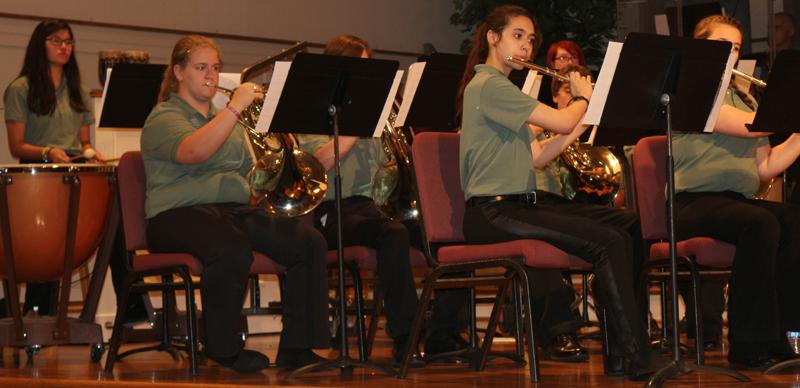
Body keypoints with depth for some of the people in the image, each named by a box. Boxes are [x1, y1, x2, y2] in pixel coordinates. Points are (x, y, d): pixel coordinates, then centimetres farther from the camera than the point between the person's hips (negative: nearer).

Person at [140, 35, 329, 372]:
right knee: (233, 249, -39)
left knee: (310, 242, -15)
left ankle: (296, 348, -12)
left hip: (237, 209, 7)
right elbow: (193, 152, -20)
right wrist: (235, 107, -21)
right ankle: (223, 349, -19)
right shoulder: (164, 117, 3)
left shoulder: (226, 119, 26)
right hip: (180, 214, -7)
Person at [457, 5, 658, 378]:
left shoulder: (499, 87, 22)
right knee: (607, 243, -19)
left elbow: (538, 153, 19)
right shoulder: (488, 85, -11)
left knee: (621, 237, -6)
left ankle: (620, 356, -7)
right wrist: (583, 97, 5)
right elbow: (561, 122, -16)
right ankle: (634, 356, -14)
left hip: (519, 203, 10)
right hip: (492, 212, -9)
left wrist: (581, 114, 10)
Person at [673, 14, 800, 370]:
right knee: (761, 223, -34)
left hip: (737, 200, 7)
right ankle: (750, 344, -31)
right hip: (693, 202, -7)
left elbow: (765, 167, 17)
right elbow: (750, 127, -13)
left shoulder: (743, 99, 25)